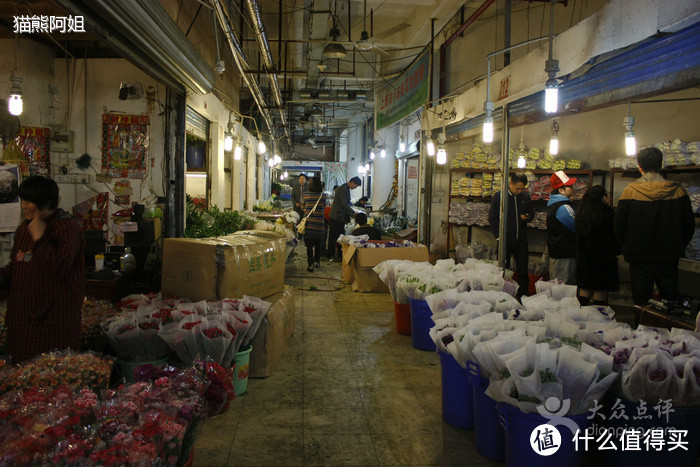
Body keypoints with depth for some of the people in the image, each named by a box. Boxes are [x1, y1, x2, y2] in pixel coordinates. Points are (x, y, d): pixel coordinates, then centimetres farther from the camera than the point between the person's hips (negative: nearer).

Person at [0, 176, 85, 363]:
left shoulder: (67, 227, -12)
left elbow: (58, 268, -21)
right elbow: (16, 265, 23)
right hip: (22, 311, 8)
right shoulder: (23, 229, 13)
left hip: (54, 311, -7)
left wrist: (39, 238, -21)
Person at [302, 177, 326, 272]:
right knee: (318, 243, 17)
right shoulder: (323, 195, -3)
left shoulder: (306, 195, -5)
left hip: (309, 223, -2)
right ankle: (317, 261, 28)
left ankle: (310, 264, -4)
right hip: (319, 223, 2)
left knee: (309, 244, 1)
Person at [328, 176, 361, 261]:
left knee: (340, 236, 13)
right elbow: (344, 204, -24)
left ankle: (340, 254, 21)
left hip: (341, 217, 10)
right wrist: (353, 212, -20)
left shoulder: (347, 189, 14)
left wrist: (347, 217, 17)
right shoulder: (343, 189, -18)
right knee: (333, 236, -1)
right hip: (336, 216, -10)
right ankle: (331, 255, 7)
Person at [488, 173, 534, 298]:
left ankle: (523, 296, 16)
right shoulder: (499, 196, -4)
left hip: (521, 241, 3)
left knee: (523, 271, 5)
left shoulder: (526, 196, 6)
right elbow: (492, 219, 0)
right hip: (505, 241, -3)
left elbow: (531, 213, 19)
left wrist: (527, 217, -5)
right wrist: (498, 236, -6)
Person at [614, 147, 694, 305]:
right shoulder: (677, 190, -6)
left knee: (641, 303, 8)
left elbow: (619, 226, -5)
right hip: (669, 257, 2)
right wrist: (679, 249, 14)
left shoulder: (630, 191, -10)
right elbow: (689, 225, 2)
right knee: (670, 299, 15)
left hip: (639, 257, -1)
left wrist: (627, 249, 9)